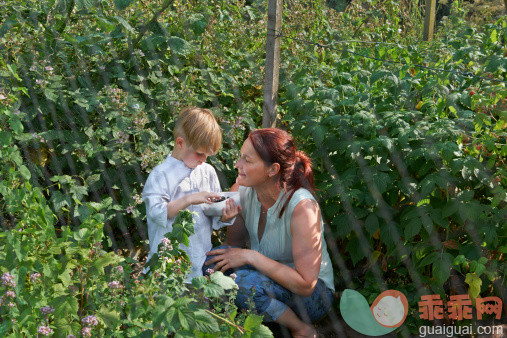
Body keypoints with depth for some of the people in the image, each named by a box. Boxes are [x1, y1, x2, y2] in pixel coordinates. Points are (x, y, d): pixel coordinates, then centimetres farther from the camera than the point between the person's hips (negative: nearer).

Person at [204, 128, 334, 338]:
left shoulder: (302, 206, -28)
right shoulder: (243, 192, -10)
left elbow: (305, 285, -27)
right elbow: (234, 243, 6)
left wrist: (251, 256, -26)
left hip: (313, 295, -6)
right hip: (270, 276, 6)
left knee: (243, 281, -31)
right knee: (213, 262, -19)